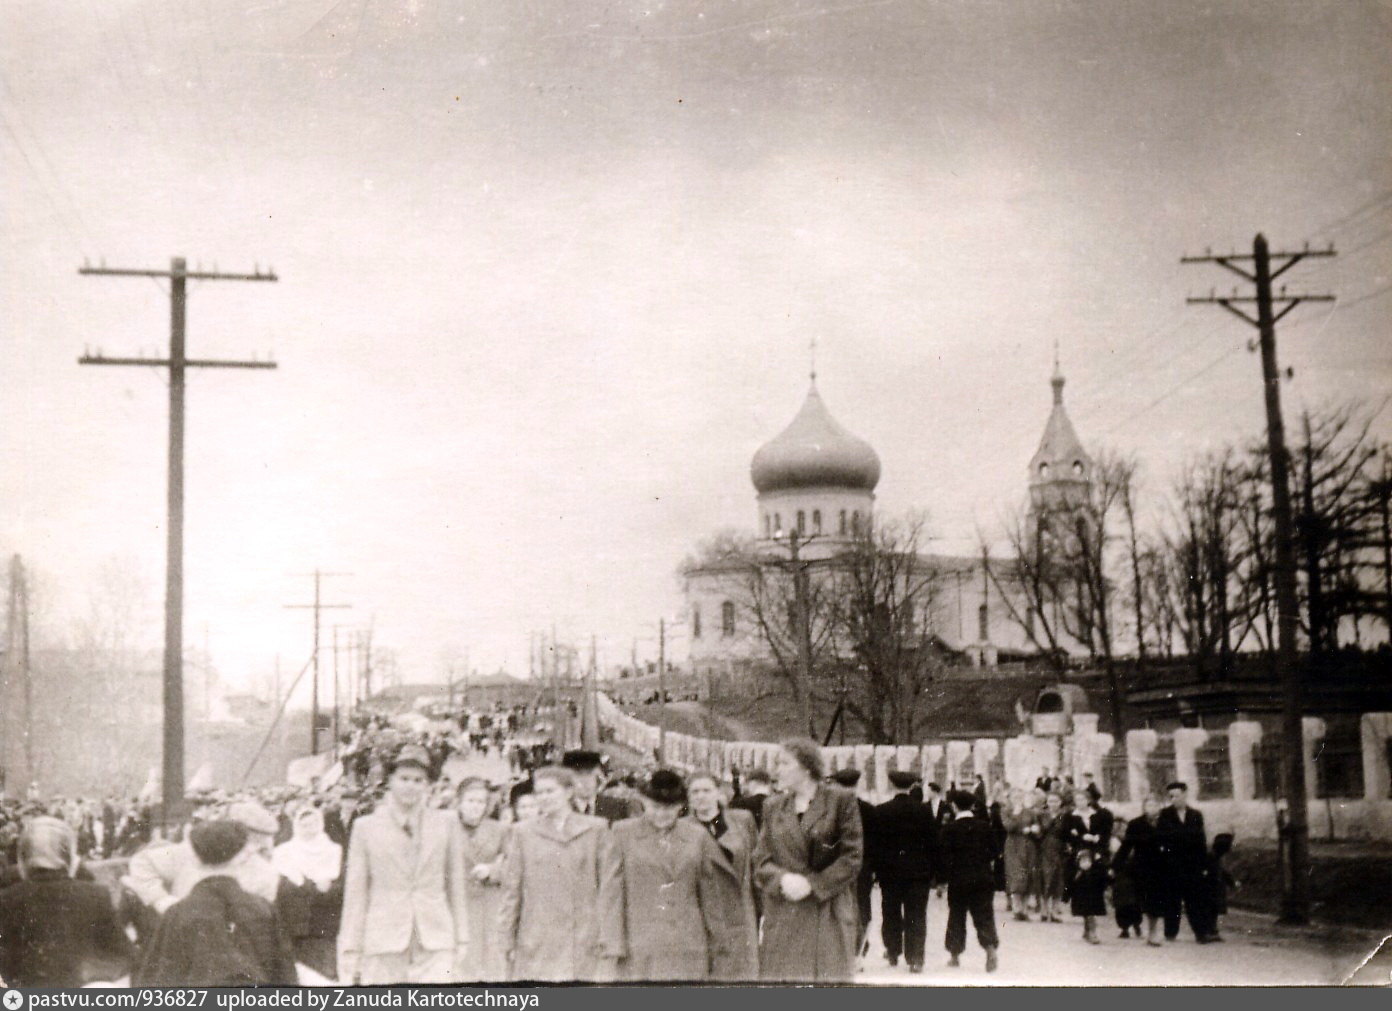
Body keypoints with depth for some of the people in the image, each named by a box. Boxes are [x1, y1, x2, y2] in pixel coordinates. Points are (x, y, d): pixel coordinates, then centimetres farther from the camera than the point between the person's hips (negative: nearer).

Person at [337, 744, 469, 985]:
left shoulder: (446, 823, 10)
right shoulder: (366, 827, 7)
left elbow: (455, 884, 13)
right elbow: (355, 892, 8)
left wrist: (460, 938, 10)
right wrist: (351, 948, 5)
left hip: (435, 943, 0)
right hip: (383, 944, 0)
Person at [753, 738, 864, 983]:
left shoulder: (841, 801, 2)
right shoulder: (773, 807, 14)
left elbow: (852, 857, -3)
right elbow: (761, 861, 10)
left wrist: (812, 884, -12)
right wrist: (782, 880, -11)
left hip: (828, 915, -3)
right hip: (782, 917, 3)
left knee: (829, 979, -7)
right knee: (788, 980, -1)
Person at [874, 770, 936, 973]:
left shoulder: (880, 811, -6)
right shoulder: (923, 811, -5)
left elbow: (874, 842, -4)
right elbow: (933, 840, -2)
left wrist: (877, 868, 6)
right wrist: (932, 872, 7)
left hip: (889, 872, 0)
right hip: (918, 872, 0)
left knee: (891, 913, 15)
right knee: (916, 916, 1)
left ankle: (893, 952, 25)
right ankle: (915, 958, -5)